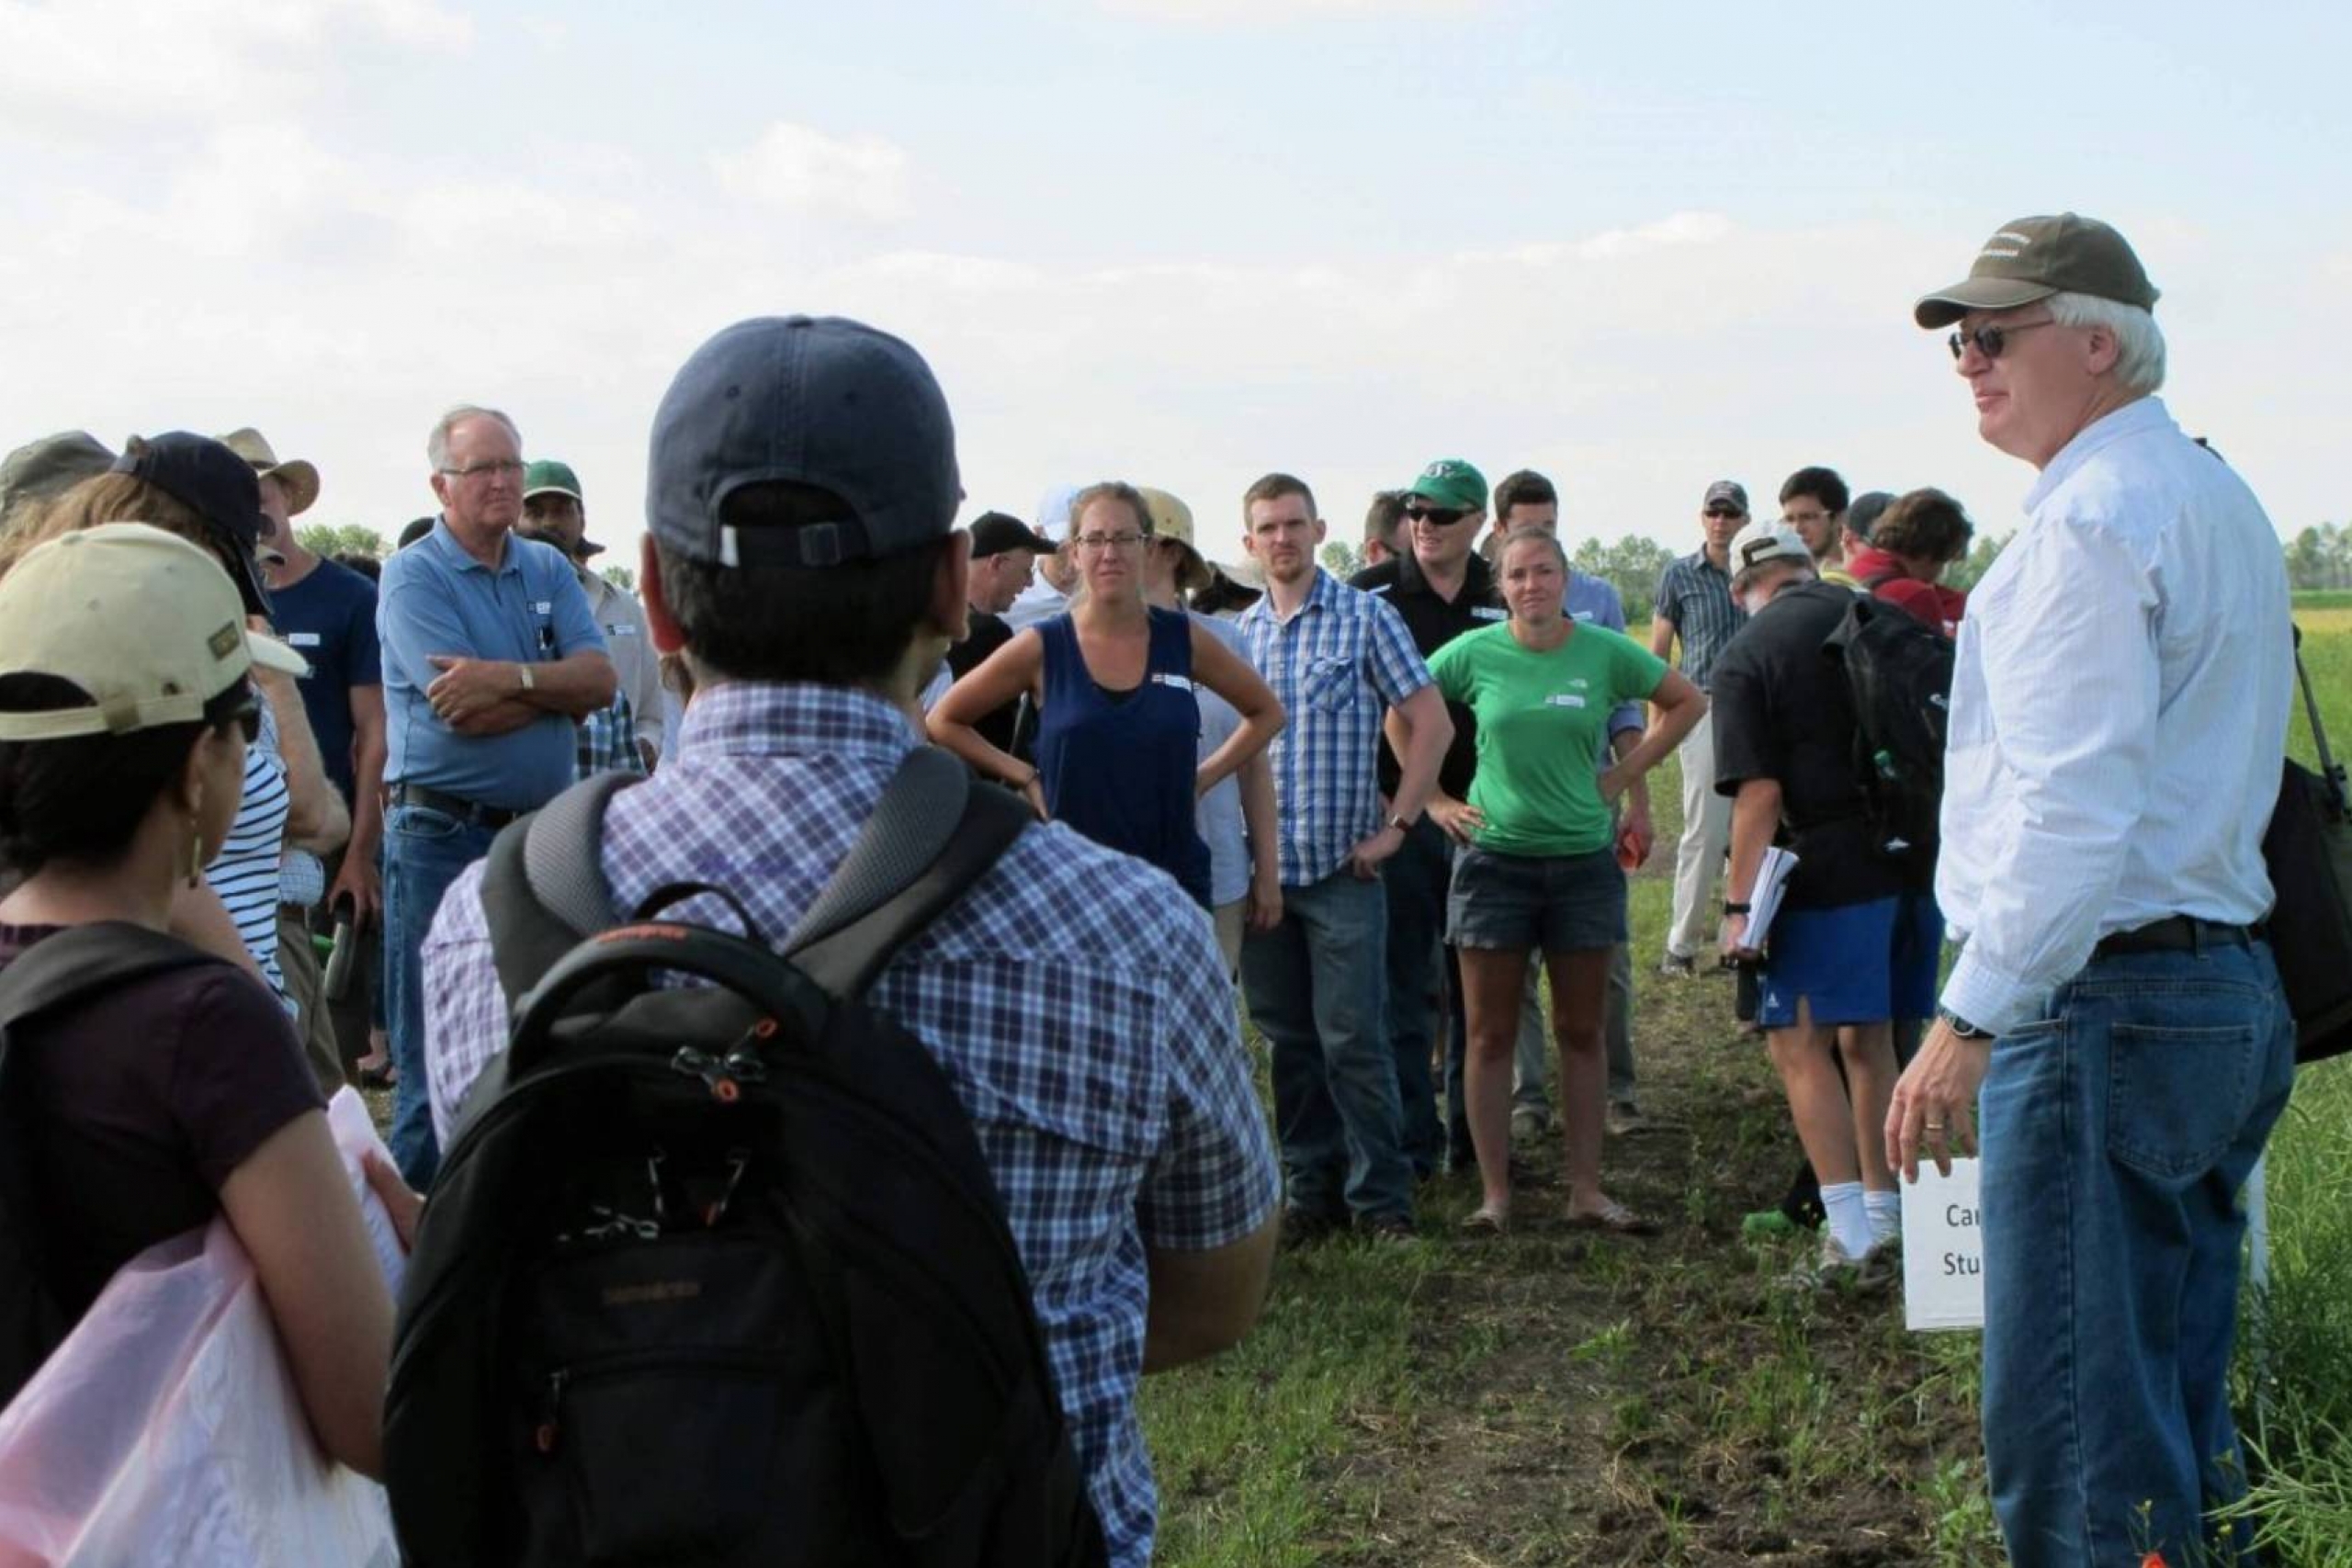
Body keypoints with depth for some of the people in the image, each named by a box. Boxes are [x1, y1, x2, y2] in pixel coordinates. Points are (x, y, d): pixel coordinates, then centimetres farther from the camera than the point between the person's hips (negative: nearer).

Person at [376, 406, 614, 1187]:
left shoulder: (549, 570, 10)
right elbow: (464, 712, -18)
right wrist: (556, 687, -6)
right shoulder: (412, 576, -6)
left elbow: (601, 680, -4)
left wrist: (511, 677, -19)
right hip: (443, 833, -6)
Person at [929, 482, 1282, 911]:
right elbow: (943, 721, 7)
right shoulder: (1041, 648, -3)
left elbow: (1266, 713, 16)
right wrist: (1025, 777, -1)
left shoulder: (1185, 640, 2)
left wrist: (1203, 777, 5)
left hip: (1177, 880, 2)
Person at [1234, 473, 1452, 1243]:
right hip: (1260, 868, 4)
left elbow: (1431, 723, -3)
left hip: (1341, 868, -4)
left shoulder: (1366, 618, -2)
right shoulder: (1237, 634, 9)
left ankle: (1382, 1197, 6)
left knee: (1352, 1039, -5)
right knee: (1288, 1041, 10)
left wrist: (1396, 825, -7)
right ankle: (1310, 1190, 20)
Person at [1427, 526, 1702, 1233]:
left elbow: (1688, 702, 10)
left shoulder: (1606, 652, -2)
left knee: (1581, 1033, 8)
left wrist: (1625, 774, 3)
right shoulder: (1474, 653, -4)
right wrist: (1434, 799, 0)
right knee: (1490, 1036, 3)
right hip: (1494, 858, -1)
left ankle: (1587, 1190, 17)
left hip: (1585, 862, 1)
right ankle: (1494, 1193, 10)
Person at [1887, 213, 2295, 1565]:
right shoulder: (2220, 497, 19)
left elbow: (2073, 801, -22)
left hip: (2103, 998, -10)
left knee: (2072, 1429, -7)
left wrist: (1975, 1018, -23)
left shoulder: (2094, 512, -13)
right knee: (2178, 1404, 16)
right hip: (2233, 989, 10)